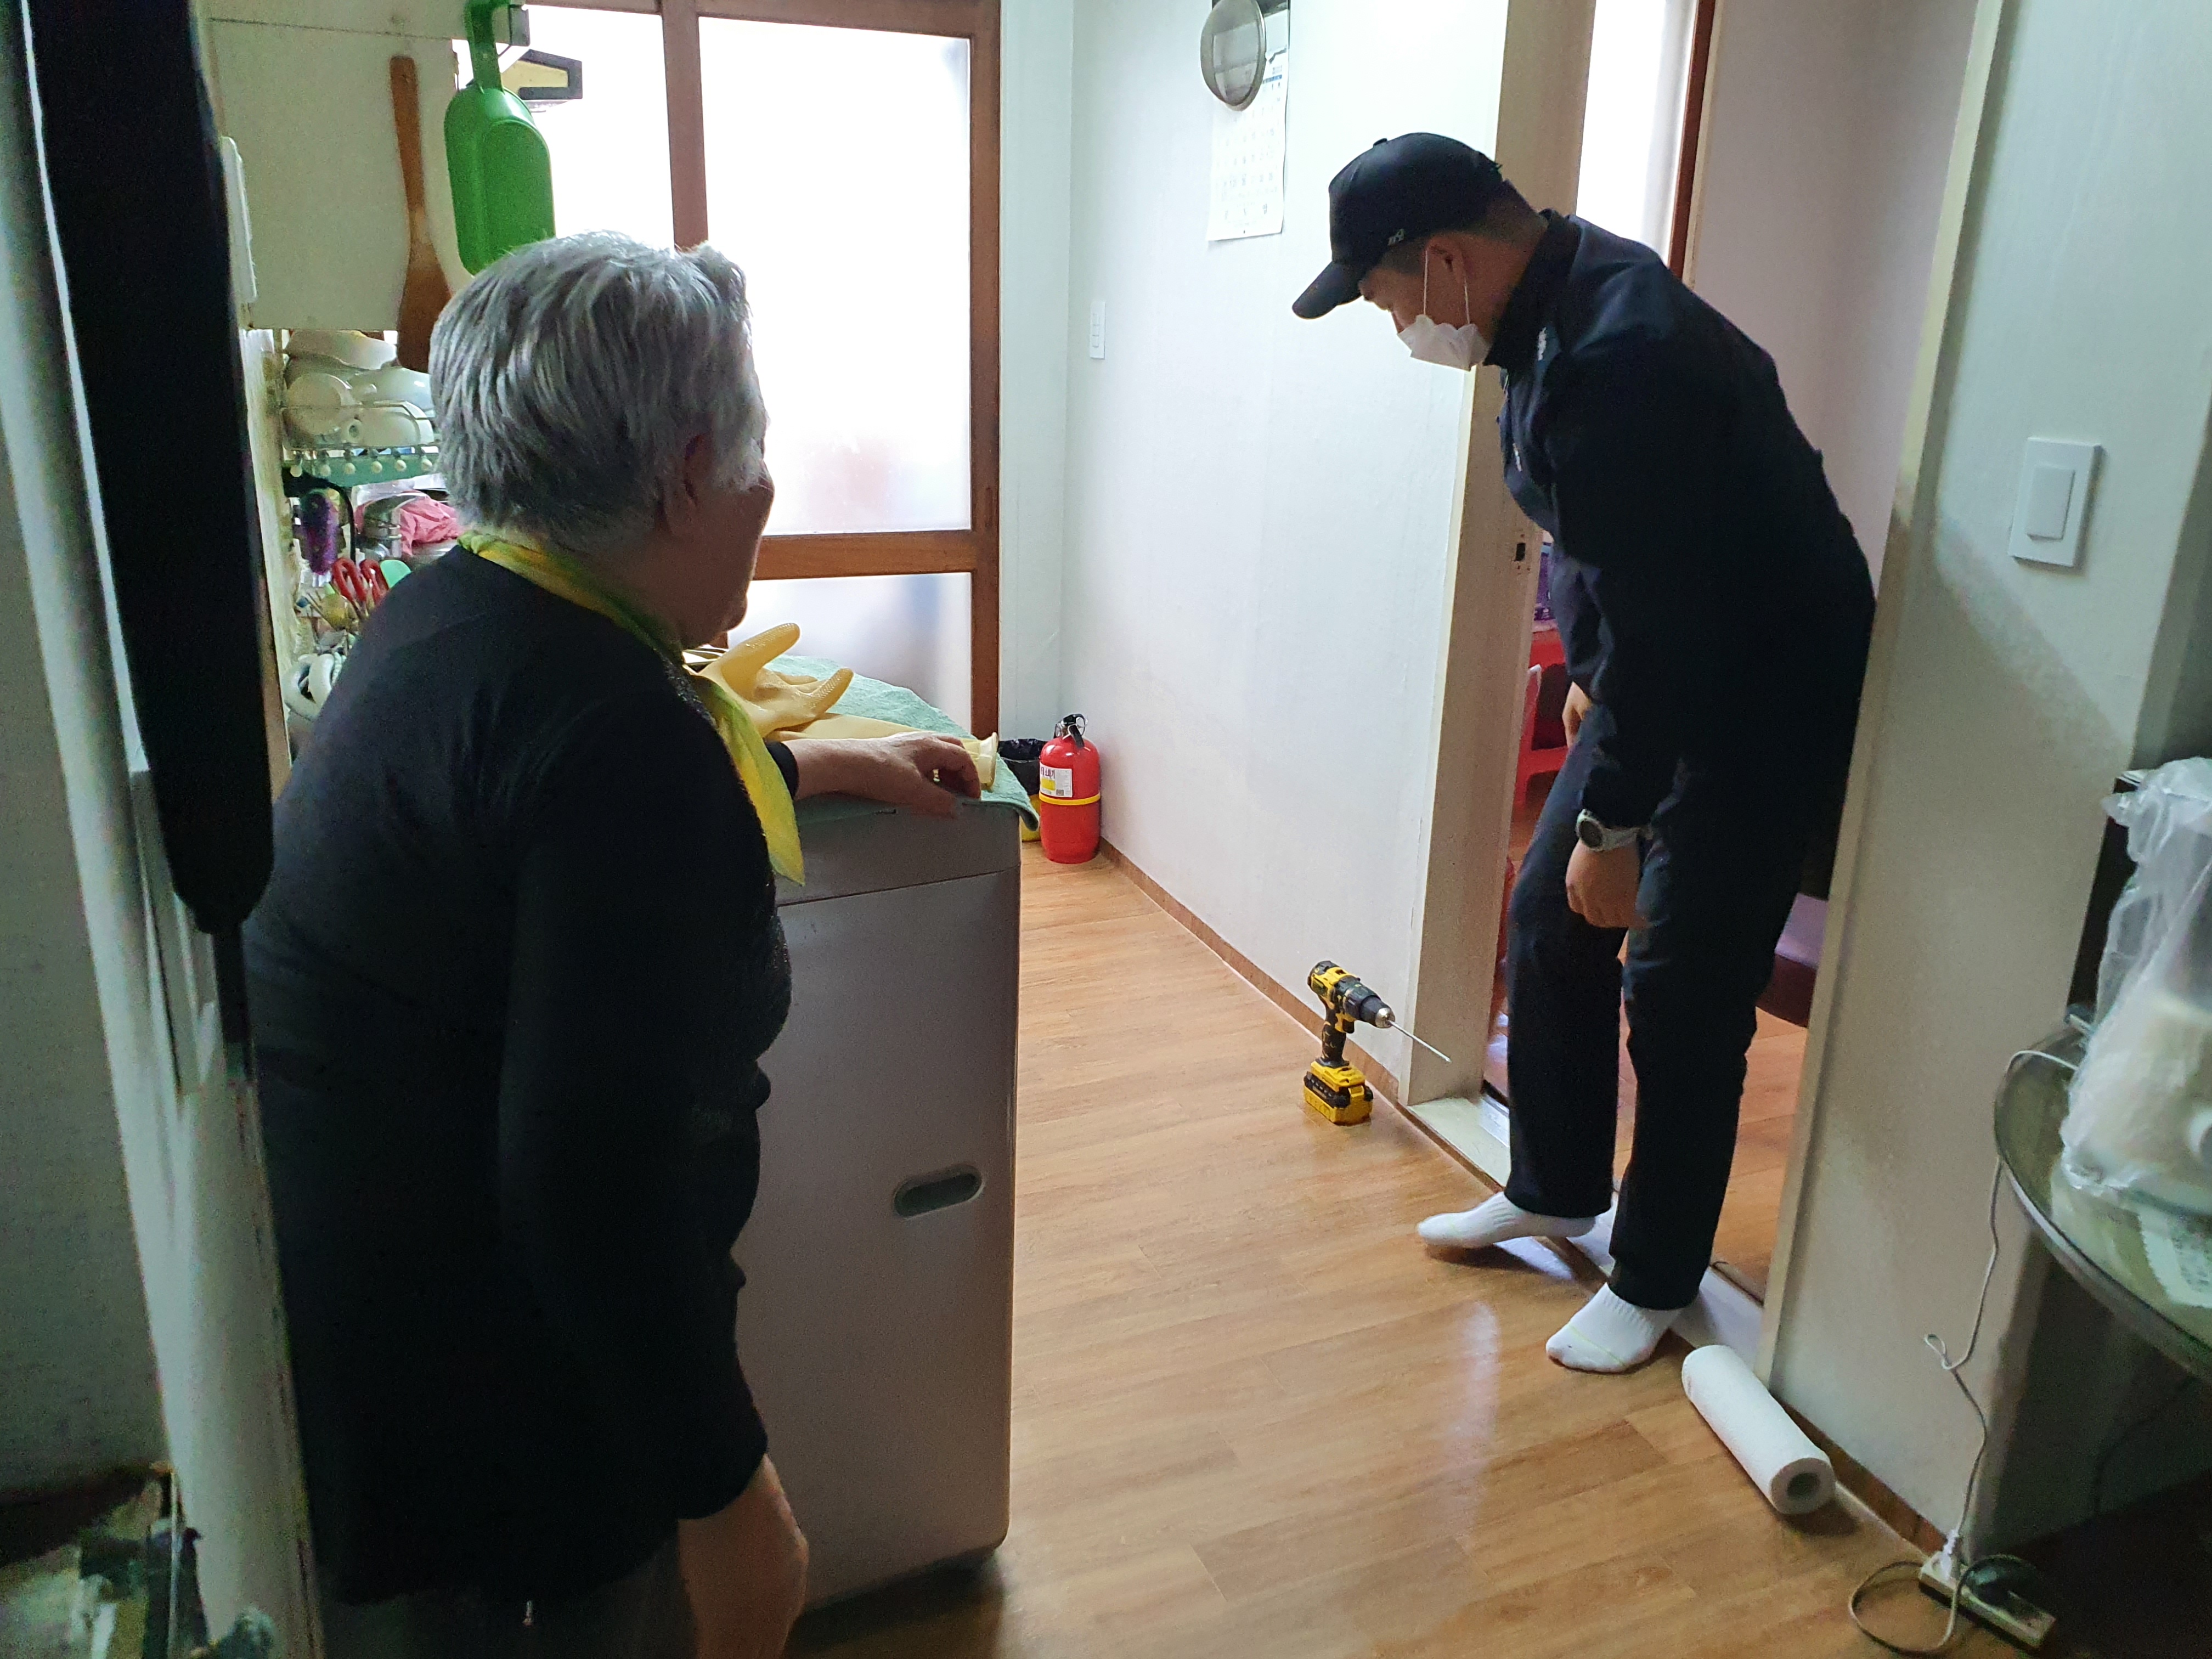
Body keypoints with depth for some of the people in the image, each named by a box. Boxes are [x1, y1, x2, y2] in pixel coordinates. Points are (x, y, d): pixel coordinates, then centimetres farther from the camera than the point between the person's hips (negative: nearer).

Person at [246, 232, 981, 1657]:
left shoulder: (451, 609, 3)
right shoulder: (619, 730, -29)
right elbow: (596, 1172, -31)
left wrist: (822, 765, 29)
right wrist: (725, 1492, -20)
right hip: (468, 1397, -9)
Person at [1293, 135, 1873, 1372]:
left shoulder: (1623, 360, -30)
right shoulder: (1561, 311, 2)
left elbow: (1659, 623, -29)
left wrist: (1614, 821, -22)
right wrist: (1592, 674, 21)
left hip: (1765, 705, -10)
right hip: (1656, 676, 10)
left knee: (1680, 993, -2)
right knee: (1551, 921, 12)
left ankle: (1657, 1281, 18)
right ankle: (1555, 1191, 32)